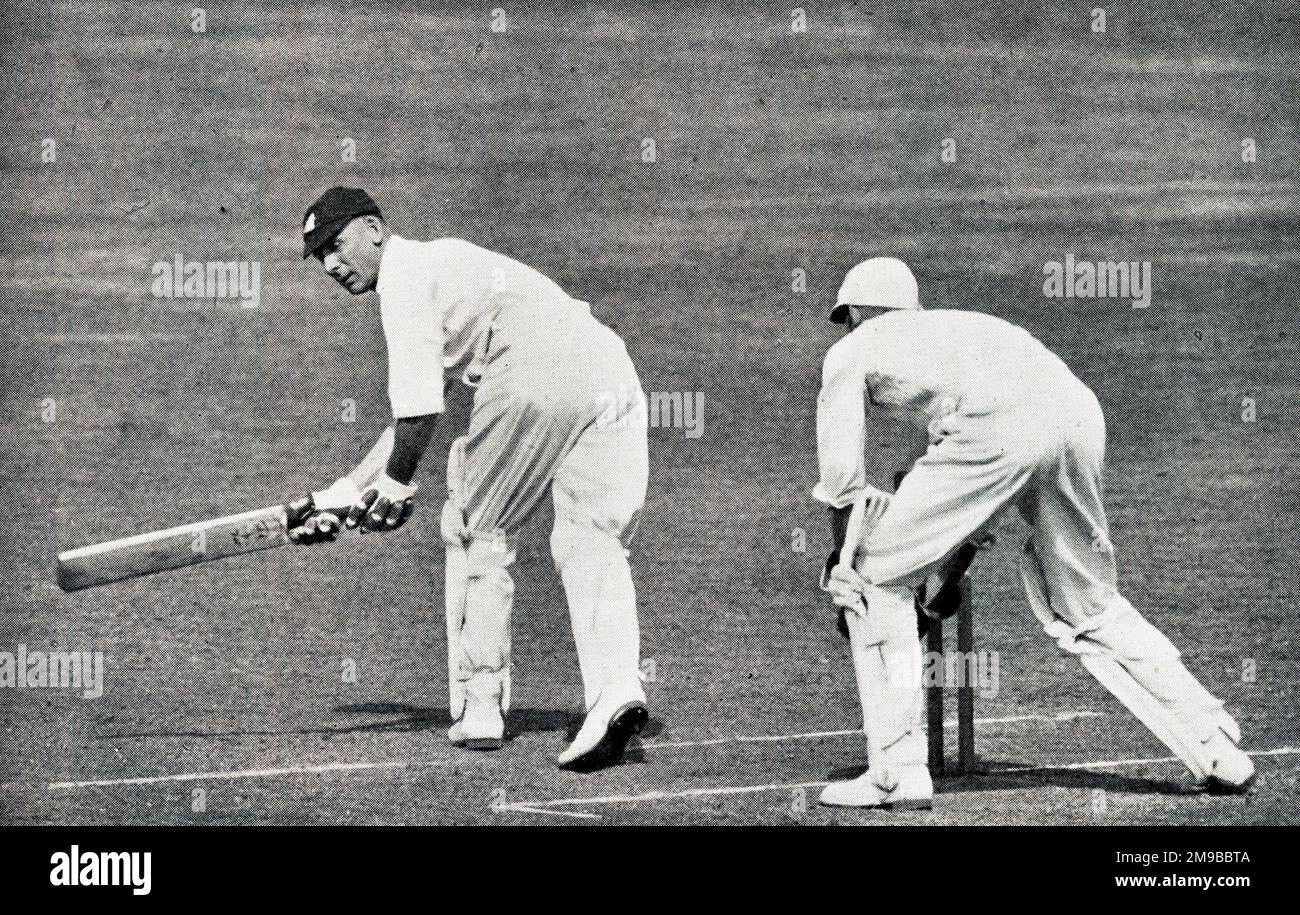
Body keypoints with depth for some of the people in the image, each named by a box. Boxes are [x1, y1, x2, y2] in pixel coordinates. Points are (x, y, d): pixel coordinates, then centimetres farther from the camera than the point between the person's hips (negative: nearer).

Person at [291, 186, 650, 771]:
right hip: (611, 367, 8)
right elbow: (416, 409, 35)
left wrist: (396, 485, 11)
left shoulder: (405, 270, 9)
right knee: (593, 541, 3)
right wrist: (347, 495, 32)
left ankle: (479, 707, 11)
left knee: (477, 531, 9)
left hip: (536, 371, -8)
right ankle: (617, 686, -18)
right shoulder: (443, 263, 36)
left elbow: (420, 410, -2)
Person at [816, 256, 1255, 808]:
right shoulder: (953, 325, 43)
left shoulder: (851, 351, 26)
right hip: (1081, 411, 7)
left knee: (877, 577, 9)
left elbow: (841, 478, 20)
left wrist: (845, 565, 33)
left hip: (1000, 427, -7)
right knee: (1089, 606, 22)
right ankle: (1218, 751, 19)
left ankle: (897, 771, 4)